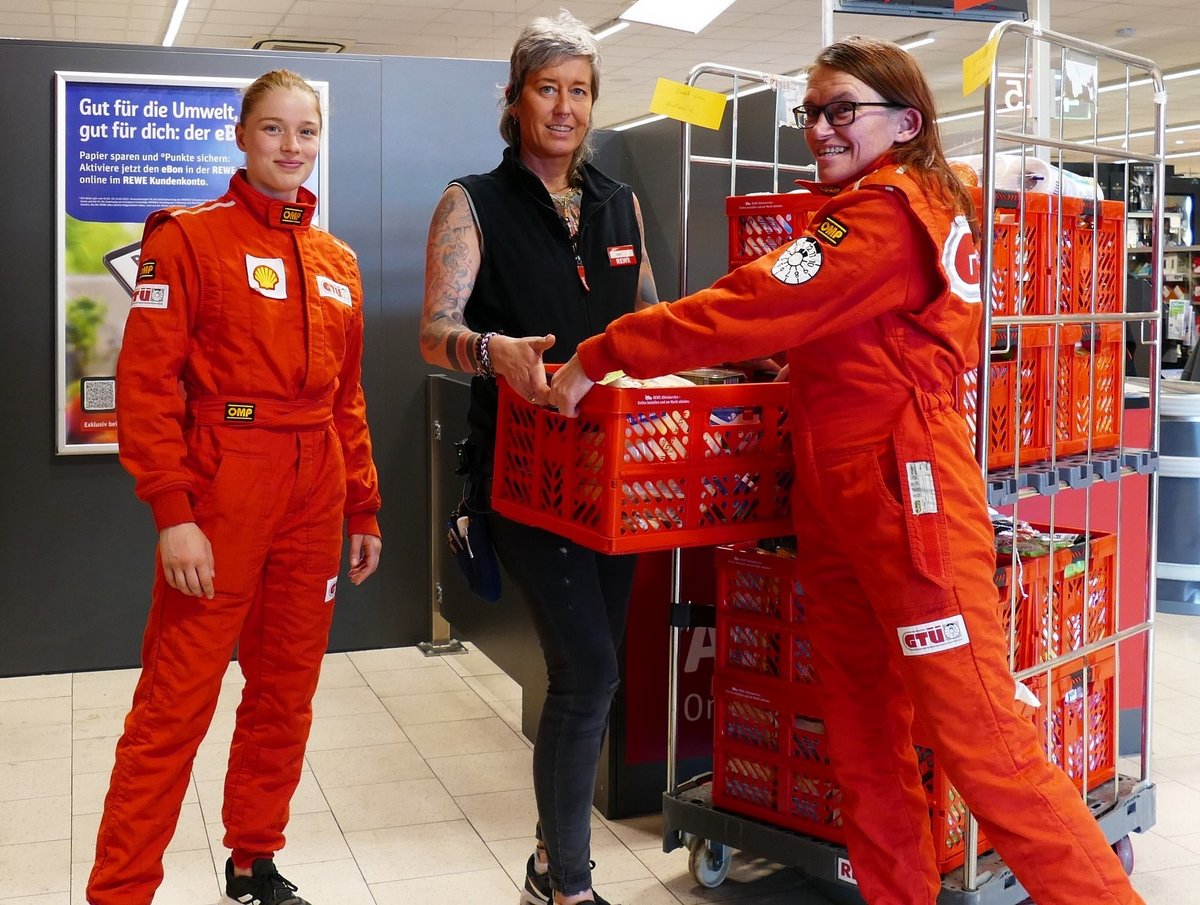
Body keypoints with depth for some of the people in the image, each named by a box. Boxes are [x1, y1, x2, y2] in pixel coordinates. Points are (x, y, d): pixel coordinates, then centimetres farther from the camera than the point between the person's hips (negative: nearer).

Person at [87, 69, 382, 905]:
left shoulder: (338, 262, 14)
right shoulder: (190, 238, -3)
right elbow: (147, 381, -9)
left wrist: (365, 510, 13)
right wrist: (171, 513, -16)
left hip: (313, 496, 6)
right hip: (221, 490, -5)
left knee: (287, 691, 12)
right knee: (176, 704, -2)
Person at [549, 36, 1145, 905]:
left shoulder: (884, 213, -12)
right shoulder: (911, 208, 20)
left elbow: (753, 305, -17)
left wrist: (599, 357, -13)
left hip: (906, 495, -10)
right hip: (840, 502, 10)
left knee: (981, 740, -7)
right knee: (864, 739, 12)